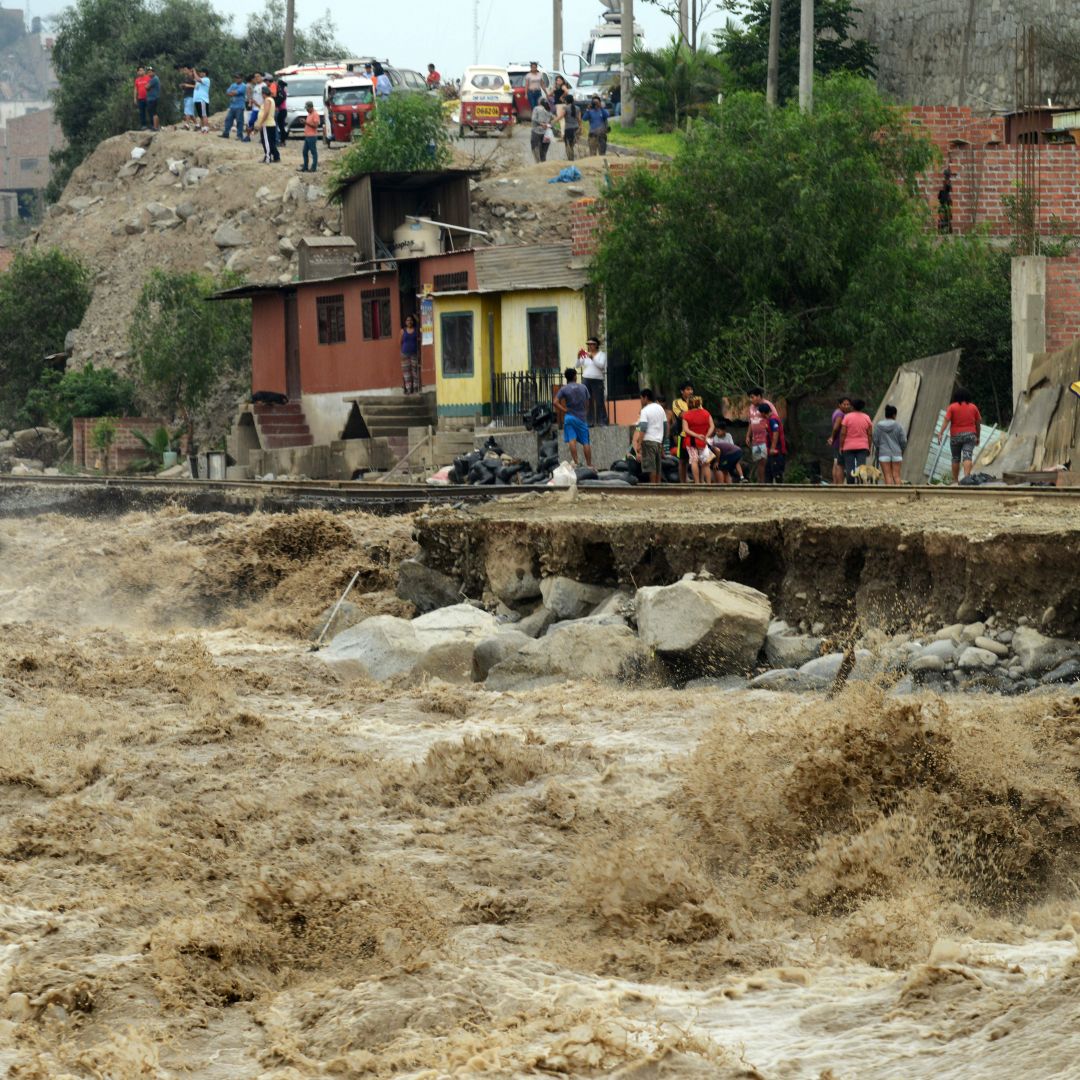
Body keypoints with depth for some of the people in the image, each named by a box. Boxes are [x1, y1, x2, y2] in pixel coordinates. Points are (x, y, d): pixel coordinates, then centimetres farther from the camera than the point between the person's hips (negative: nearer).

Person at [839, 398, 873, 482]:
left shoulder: (847, 417, -6)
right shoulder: (867, 418, 2)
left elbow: (843, 433, -10)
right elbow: (870, 434, 0)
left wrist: (841, 447, -3)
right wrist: (869, 448, 7)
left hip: (849, 447, -2)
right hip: (862, 447, 2)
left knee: (849, 469, 0)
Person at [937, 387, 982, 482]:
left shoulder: (952, 407, -1)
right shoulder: (973, 407, 6)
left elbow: (946, 421, -11)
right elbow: (978, 423, 10)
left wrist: (941, 433, -15)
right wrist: (978, 437, 19)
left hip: (955, 436, 0)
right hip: (970, 435, 0)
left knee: (956, 458, 11)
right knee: (967, 456, -10)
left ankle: (955, 480, 16)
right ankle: (967, 476, -30)